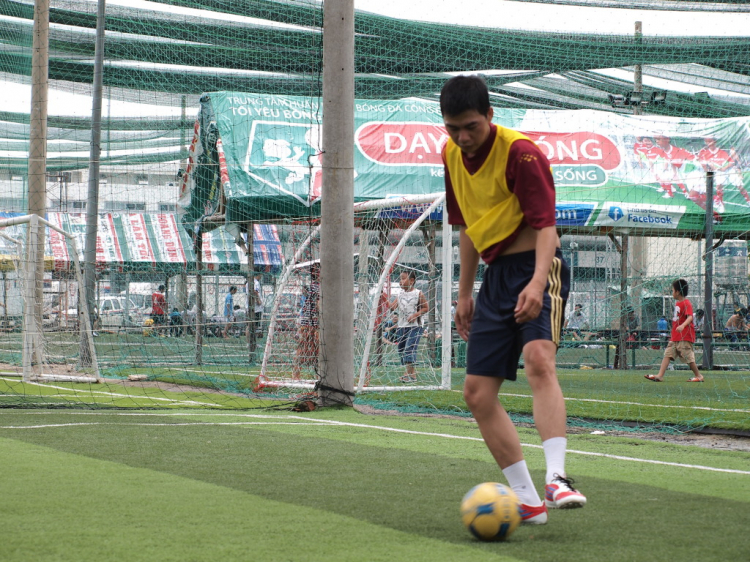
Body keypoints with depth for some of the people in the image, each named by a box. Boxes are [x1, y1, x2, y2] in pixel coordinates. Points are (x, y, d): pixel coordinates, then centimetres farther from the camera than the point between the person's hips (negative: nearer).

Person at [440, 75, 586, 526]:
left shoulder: (521, 153, -14)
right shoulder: (452, 155, 10)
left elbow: (545, 225, -21)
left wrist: (537, 281, -37)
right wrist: (465, 294, 23)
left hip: (536, 268, -8)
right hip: (496, 274, 8)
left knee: (539, 360, -32)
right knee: (478, 393, 2)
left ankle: (557, 479, -40)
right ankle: (528, 501, 6)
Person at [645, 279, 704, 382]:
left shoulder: (686, 303, -13)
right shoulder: (677, 303, 16)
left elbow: (690, 317, -27)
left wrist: (683, 325, -44)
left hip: (685, 337, -9)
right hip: (675, 337, 9)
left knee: (688, 357, -4)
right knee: (667, 354, 0)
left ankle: (698, 376, 10)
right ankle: (660, 376, -6)